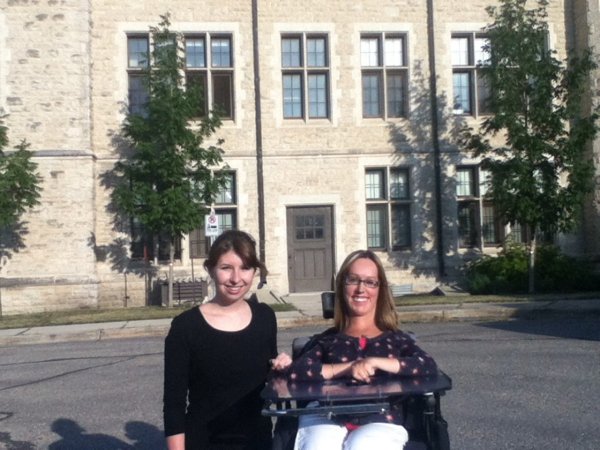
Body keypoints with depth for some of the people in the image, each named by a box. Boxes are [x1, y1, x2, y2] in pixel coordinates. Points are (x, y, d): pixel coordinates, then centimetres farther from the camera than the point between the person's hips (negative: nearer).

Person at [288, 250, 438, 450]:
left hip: (381, 423, 0)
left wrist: (376, 362, -10)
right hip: (328, 421, 0)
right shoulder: (327, 339, 16)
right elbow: (294, 372, -1)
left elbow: (429, 367, -2)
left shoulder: (395, 338, 17)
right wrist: (346, 368, -11)